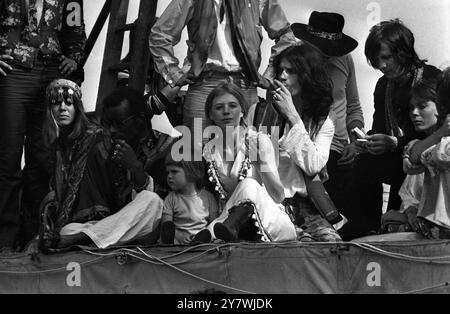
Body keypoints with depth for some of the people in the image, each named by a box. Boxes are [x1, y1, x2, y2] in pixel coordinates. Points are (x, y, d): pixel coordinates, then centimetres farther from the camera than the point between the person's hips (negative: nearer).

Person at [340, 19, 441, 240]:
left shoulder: (432, 79, -7)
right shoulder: (383, 85, 15)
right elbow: (379, 129, 14)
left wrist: (394, 143, -23)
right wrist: (368, 141, -9)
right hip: (396, 159, 6)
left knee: (368, 166, -25)